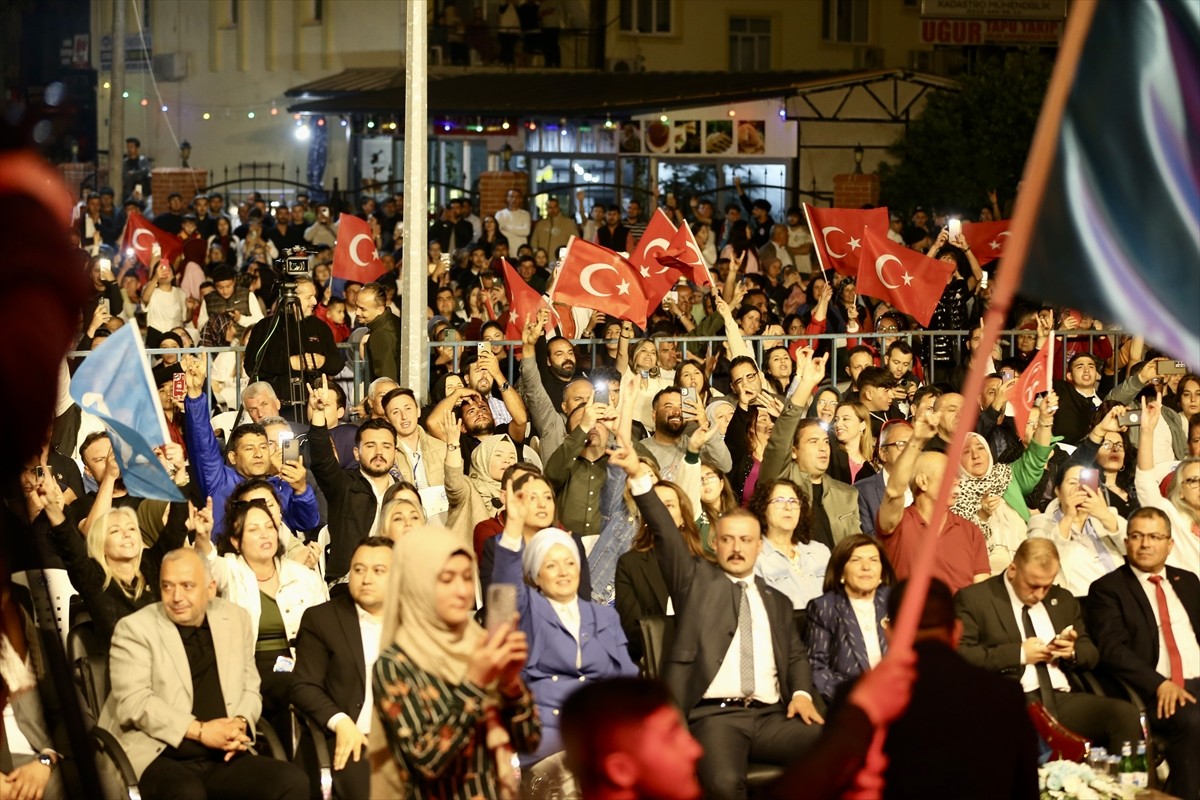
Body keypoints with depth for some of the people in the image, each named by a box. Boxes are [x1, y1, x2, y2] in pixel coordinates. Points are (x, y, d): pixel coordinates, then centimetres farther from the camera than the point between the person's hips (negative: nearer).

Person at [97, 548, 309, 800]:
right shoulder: (135, 628, 0)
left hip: (224, 759, 5)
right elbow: (133, 703, -9)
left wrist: (241, 723, -4)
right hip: (161, 758, -5)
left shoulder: (236, 619, 15)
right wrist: (200, 731, -16)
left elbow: (250, 689, 19)